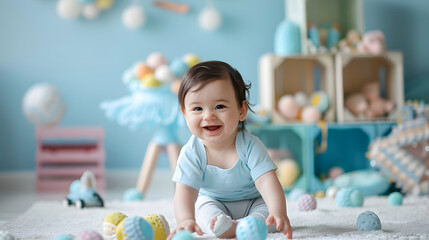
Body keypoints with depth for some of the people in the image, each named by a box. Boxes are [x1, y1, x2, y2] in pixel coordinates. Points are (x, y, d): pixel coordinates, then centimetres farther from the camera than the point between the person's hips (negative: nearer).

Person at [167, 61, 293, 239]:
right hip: (213, 202, 0)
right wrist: (186, 220, -55)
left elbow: (266, 181, -35)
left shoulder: (249, 145, -26)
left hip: (253, 203, 0)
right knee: (204, 208, -28)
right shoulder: (191, 153, -24)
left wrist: (278, 212, -55)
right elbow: (185, 190, -33)